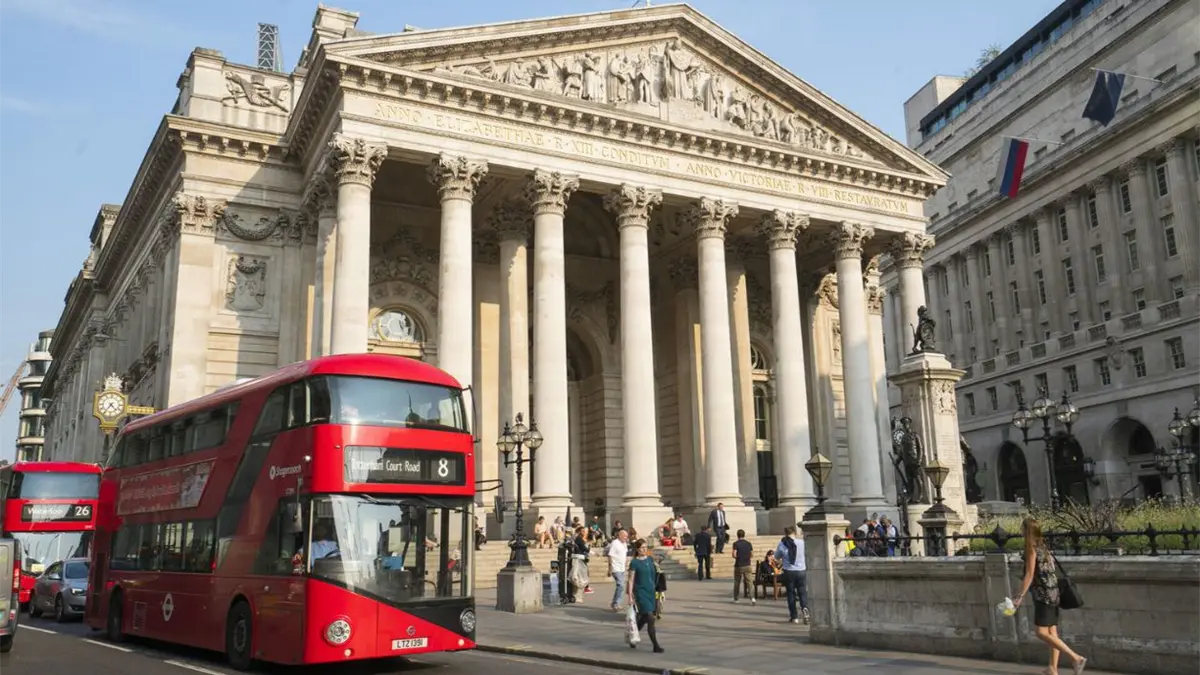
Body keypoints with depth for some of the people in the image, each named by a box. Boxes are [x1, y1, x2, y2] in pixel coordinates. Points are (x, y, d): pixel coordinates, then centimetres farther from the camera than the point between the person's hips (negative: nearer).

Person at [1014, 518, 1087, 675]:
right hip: (1052, 593, 9)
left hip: (1043, 594, -9)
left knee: (1041, 632, -11)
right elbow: (1047, 572, 16)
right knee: (1052, 632, 10)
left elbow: (1029, 575, -15)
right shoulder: (1043, 546, 13)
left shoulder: (1031, 548, -11)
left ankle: (1076, 658, -14)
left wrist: (1020, 597, -15)